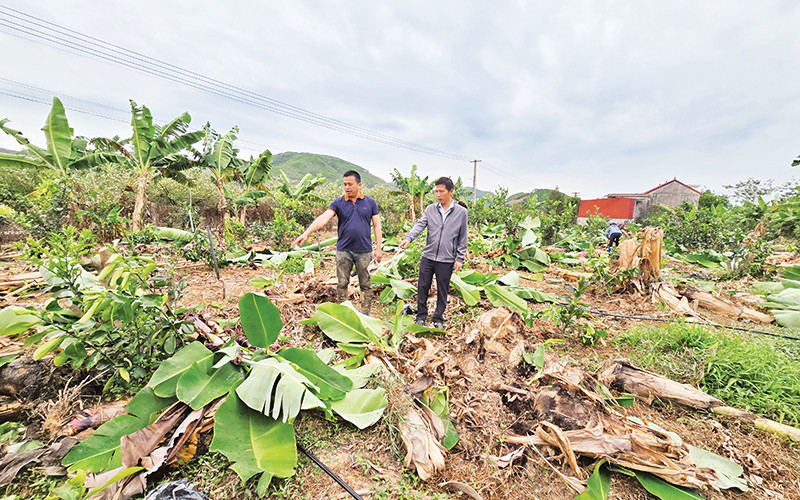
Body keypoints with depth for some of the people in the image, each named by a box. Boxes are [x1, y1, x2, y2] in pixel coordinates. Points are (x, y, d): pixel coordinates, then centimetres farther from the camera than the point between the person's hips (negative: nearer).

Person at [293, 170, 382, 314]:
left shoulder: (370, 202, 4)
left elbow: (377, 226, 5)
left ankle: (366, 314, 21)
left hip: (364, 251, 0)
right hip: (343, 250, 1)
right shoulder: (338, 203, 3)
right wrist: (306, 233, -23)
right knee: (342, 283, 8)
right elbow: (323, 218, -10)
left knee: (365, 285, 7)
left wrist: (378, 248, -1)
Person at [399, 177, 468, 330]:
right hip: (428, 257, 2)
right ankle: (421, 316, 28)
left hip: (446, 260, -1)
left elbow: (462, 238, 3)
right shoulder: (430, 209, 4)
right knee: (422, 287, 9)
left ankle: (438, 319, 29)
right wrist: (408, 238, -27)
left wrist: (460, 259, 1)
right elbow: (420, 225, -8)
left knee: (442, 291, 9)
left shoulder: (461, 212, 0)